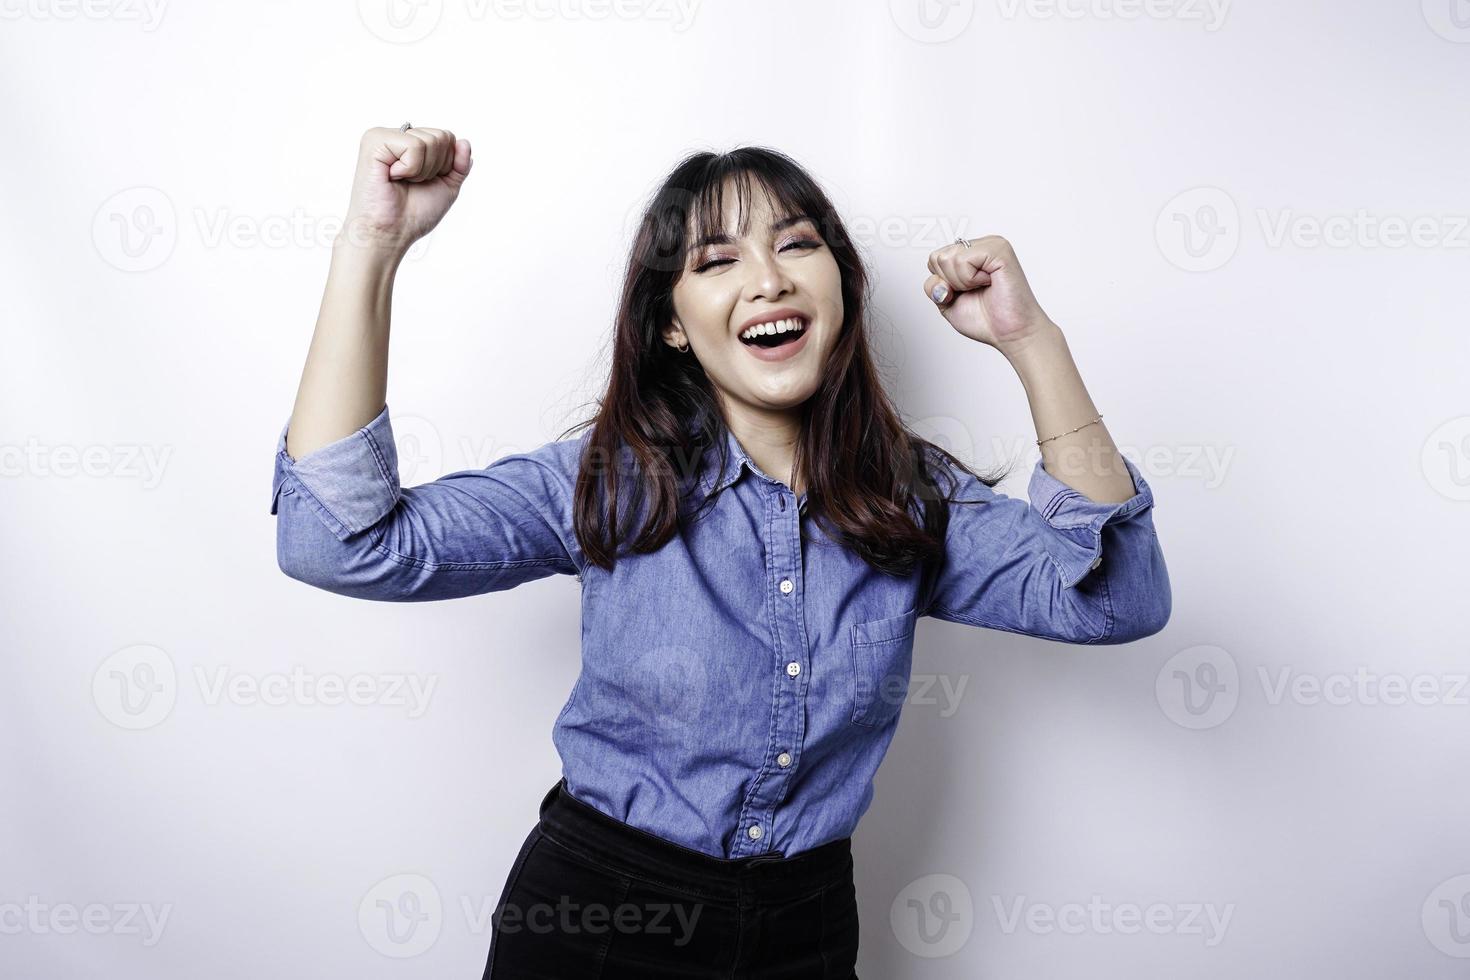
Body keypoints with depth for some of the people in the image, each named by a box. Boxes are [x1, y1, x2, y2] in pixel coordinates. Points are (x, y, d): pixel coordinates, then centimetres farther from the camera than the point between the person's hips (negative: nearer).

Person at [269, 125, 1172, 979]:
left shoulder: (912, 497, -6)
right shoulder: (609, 486, -13)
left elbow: (1118, 601, -17)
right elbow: (345, 546, -21)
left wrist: (1030, 340, -23)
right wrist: (371, 247, -27)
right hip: (593, 907, -1)